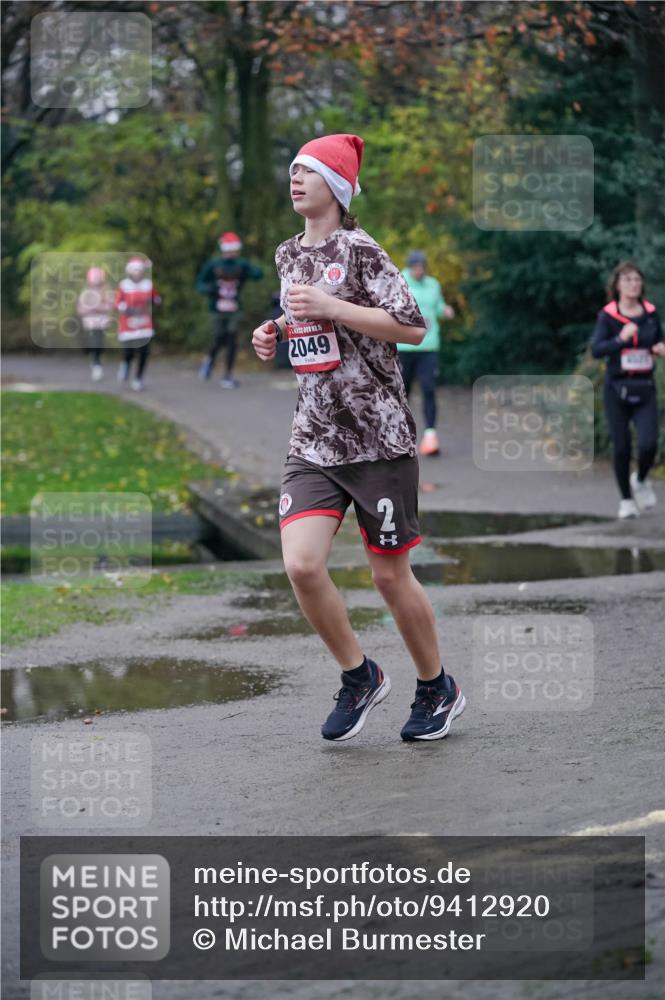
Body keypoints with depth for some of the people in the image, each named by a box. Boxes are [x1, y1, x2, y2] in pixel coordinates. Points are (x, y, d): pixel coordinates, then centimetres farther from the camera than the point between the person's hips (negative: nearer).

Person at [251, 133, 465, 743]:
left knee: (390, 576, 3)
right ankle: (359, 677, 9)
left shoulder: (360, 250, -8)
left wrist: (331, 307, -19)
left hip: (379, 437, -5)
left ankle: (438, 688, 24)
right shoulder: (288, 256, 14)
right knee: (302, 565, -13)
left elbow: (413, 327, -14)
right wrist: (274, 337, 9)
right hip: (314, 439, 5)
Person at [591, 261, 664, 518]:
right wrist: (621, 338, -32)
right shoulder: (607, 315, -7)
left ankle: (641, 480, 21)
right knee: (621, 447, 2)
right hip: (617, 388, -2)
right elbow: (595, 349, -17)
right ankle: (626, 499, 21)